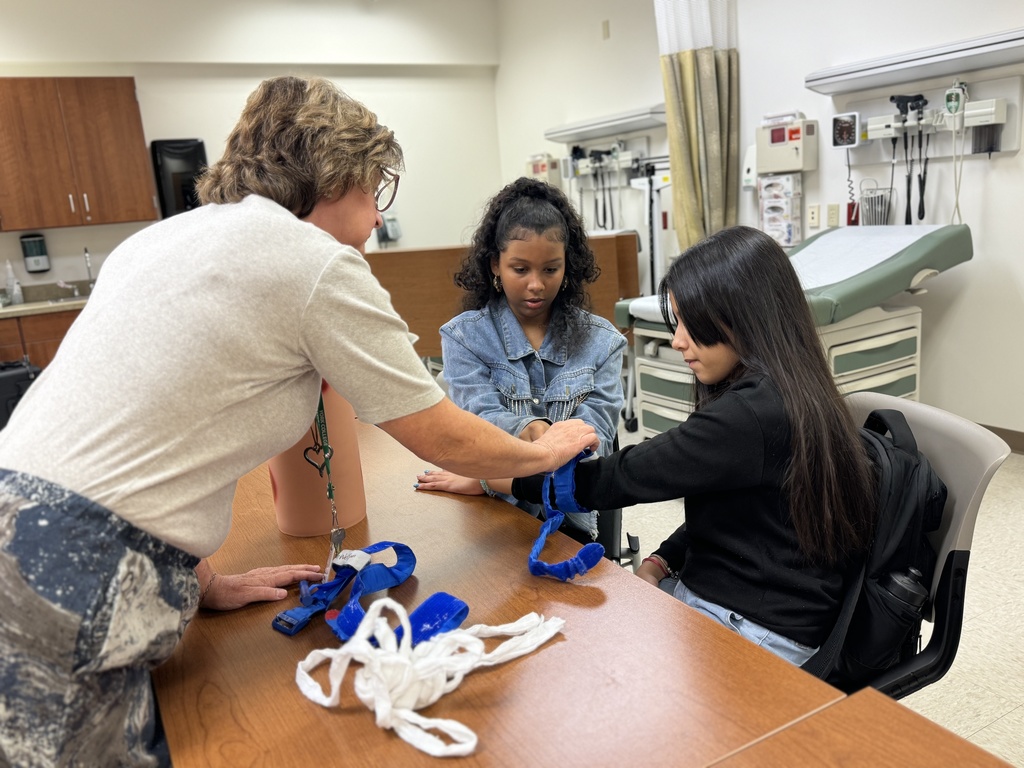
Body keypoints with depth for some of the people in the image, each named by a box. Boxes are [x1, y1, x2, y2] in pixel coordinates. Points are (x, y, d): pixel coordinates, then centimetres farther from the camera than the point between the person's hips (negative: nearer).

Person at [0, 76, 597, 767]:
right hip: (66, 582, -8)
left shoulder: (164, 235, 15)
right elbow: (442, 438, -3)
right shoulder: (321, 265, -10)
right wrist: (544, 452, 16)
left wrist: (206, 584, 17)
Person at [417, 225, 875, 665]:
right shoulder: (771, 396, 6)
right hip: (707, 592, 9)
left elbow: (622, 477, -20)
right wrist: (661, 562, 0)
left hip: (759, 633, -9)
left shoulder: (756, 413, -25)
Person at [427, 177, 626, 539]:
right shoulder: (463, 336, 4)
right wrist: (525, 429, -35)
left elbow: (596, 433, -4)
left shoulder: (601, 341, 8)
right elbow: (480, 419, -10)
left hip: (571, 521, 1)